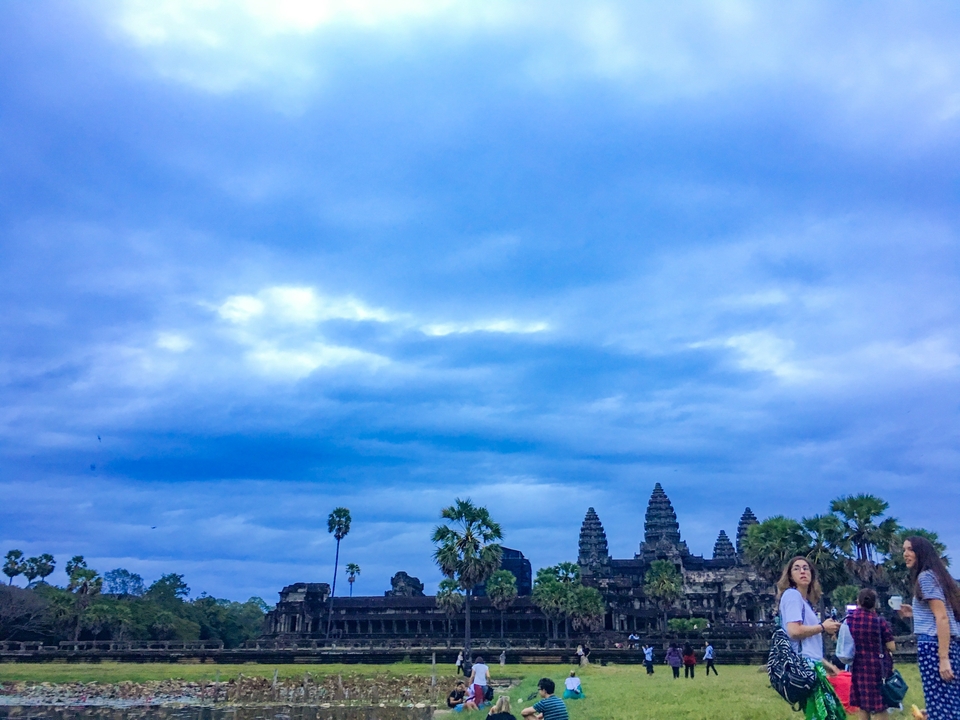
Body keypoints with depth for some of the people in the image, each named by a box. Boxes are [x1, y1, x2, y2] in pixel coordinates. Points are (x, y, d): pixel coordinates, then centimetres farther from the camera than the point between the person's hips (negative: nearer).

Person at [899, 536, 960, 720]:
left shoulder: (925, 577, -7)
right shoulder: (934, 575, 21)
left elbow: (942, 618, -16)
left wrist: (943, 658, -20)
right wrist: (915, 613, 24)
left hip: (933, 645, -10)